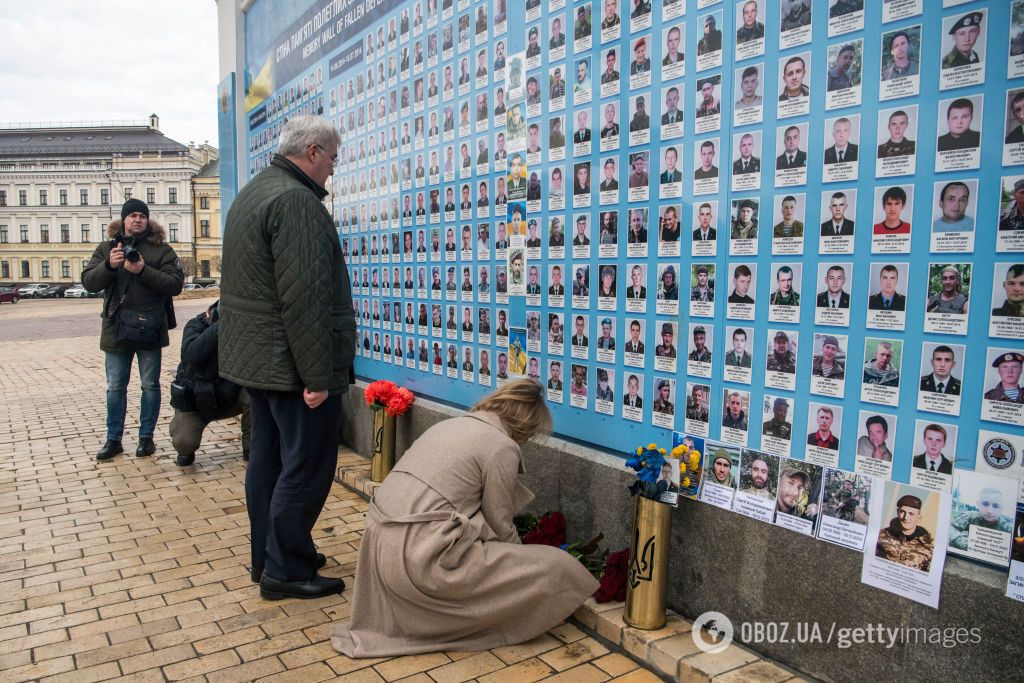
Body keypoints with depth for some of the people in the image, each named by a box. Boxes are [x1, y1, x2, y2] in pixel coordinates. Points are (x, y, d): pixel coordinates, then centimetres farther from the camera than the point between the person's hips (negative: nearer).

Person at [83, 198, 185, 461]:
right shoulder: (106, 248, 10)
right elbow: (89, 282, 1)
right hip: (116, 328, 2)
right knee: (115, 387, 9)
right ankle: (113, 439, 18)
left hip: (150, 328, -2)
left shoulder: (161, 249, 1)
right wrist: (109, 265, -17)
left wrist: (143, 270, -20)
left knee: (150, 385, 7)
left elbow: (175, 284, -9)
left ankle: (146, 437, 18)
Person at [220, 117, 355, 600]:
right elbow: (304, 299, -25)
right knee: (305, 467, -1)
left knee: (268, 459, 16)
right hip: (291, 363, -11)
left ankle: (267, 558, 28)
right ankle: (285, 570, 10)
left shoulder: (251, 194, 17)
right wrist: (317, 375, -23)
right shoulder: (296, 200, -17)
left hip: (254, 358, 11)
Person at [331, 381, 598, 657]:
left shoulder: (452, 424, 19)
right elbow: (499, 527, 0)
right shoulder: (502, 447, -6)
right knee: (555, 568, -5)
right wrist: (524, 561, 20)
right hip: (422, 558, -9)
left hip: (380, 544, 9)